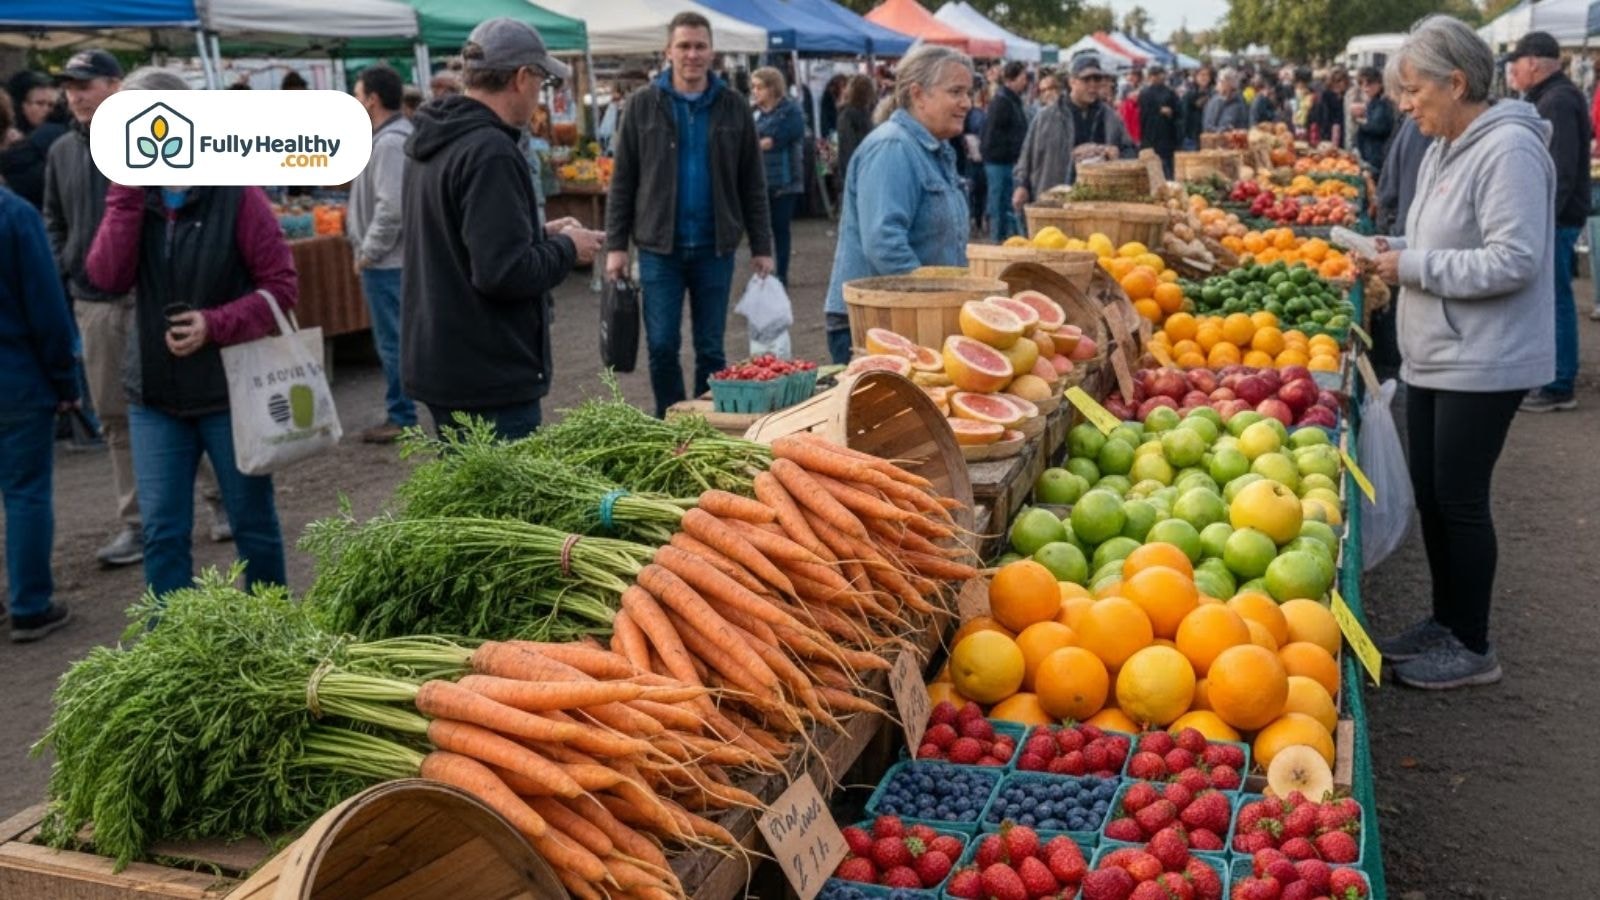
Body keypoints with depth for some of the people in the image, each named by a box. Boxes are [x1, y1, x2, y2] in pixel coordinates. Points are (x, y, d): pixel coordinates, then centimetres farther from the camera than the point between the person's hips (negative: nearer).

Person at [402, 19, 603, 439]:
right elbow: (505, 272, -25)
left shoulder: (434, 145, 11)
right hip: (489, 378, -10)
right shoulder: (490, 152, -20)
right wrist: (566, 248, -8)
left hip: (437, 364, 10)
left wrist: (540, 235, 16)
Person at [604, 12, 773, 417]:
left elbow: (752, 184, 6)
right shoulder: (643, 104, 1)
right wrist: (616, 244, -4)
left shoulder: (733, 106, 4)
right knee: (662, 345, 1)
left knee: (711, 348, 7)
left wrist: (761, 247, 2)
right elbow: (623, 181, 2)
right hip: (659, 247, -1)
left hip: (715, 247, 1)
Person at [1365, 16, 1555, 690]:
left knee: (1459, 500, -1)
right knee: (1431, 494, 15)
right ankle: (1445, 622, 29)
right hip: (1433, 357, 9)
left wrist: (1414, 267, -18)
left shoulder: (1508, 150, -17)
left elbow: (1513, 261, -24)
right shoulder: (1444, 149, 11)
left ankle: (1472, 647, 14)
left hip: (1482, 364, -9)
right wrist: (1399, 250, 3)